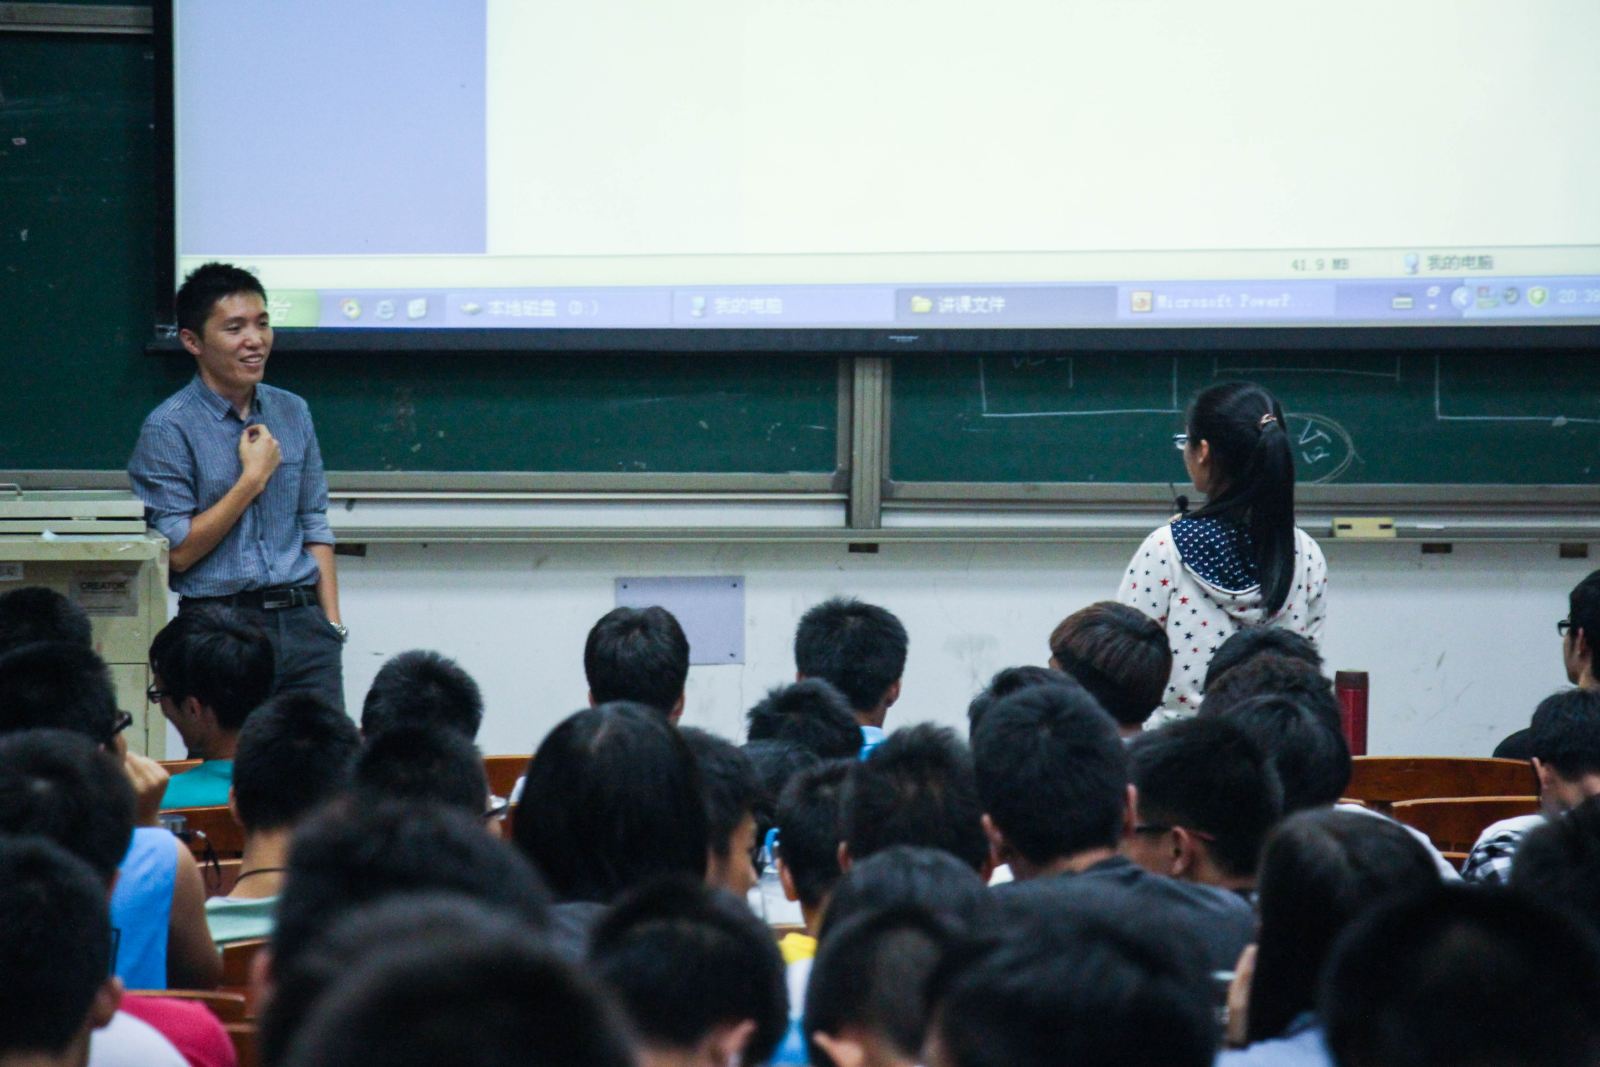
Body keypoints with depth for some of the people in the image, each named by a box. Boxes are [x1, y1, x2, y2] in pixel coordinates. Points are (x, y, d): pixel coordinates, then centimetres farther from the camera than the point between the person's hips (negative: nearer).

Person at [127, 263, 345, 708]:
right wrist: (253, 478, -9)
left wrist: (331, 623, 9)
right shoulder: (169, 429, -5)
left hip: (302, 619, 4)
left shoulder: (293, 413, 13)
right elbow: (179, 551, -8)